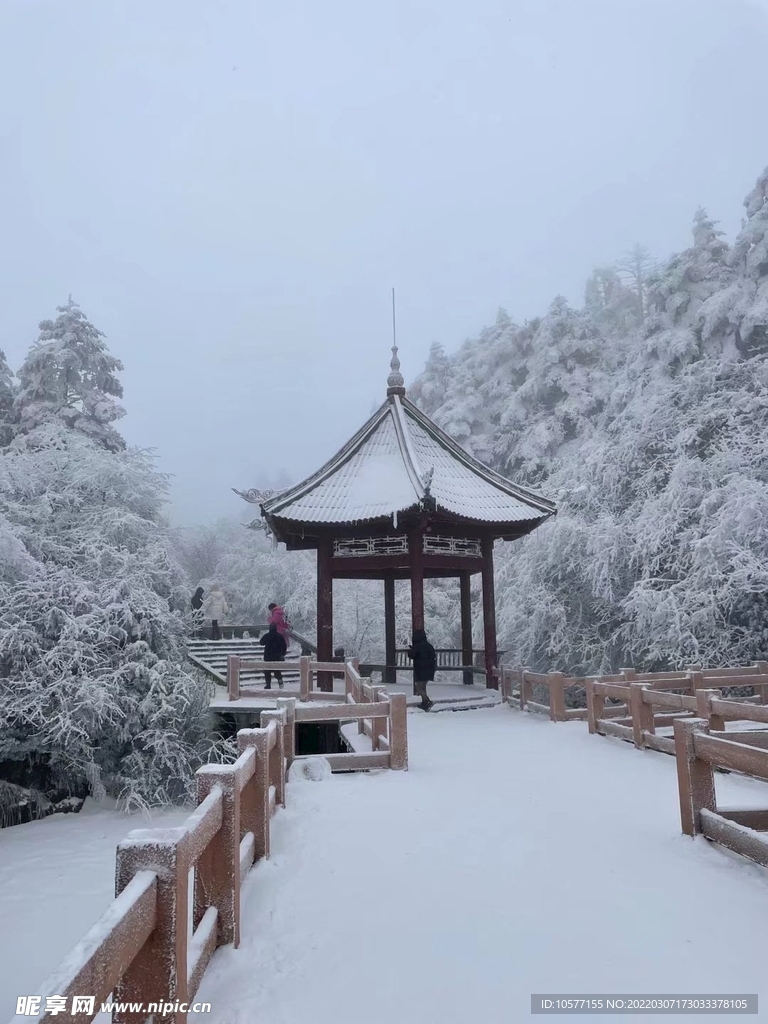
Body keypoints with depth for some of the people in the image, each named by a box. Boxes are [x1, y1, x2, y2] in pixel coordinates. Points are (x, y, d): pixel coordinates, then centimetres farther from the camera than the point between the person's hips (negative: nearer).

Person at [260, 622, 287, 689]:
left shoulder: (266, 636, -11)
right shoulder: (280, 636, -6)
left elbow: (261, 642, 7)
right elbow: (284, 646, -1)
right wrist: (282, 654, 9)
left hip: (268, 657, -2)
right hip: (277, 657, 2)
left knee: (267, 671, 8)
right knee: (277, 671, 18)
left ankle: (268, 684, 5)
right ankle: (280, 682, 4)